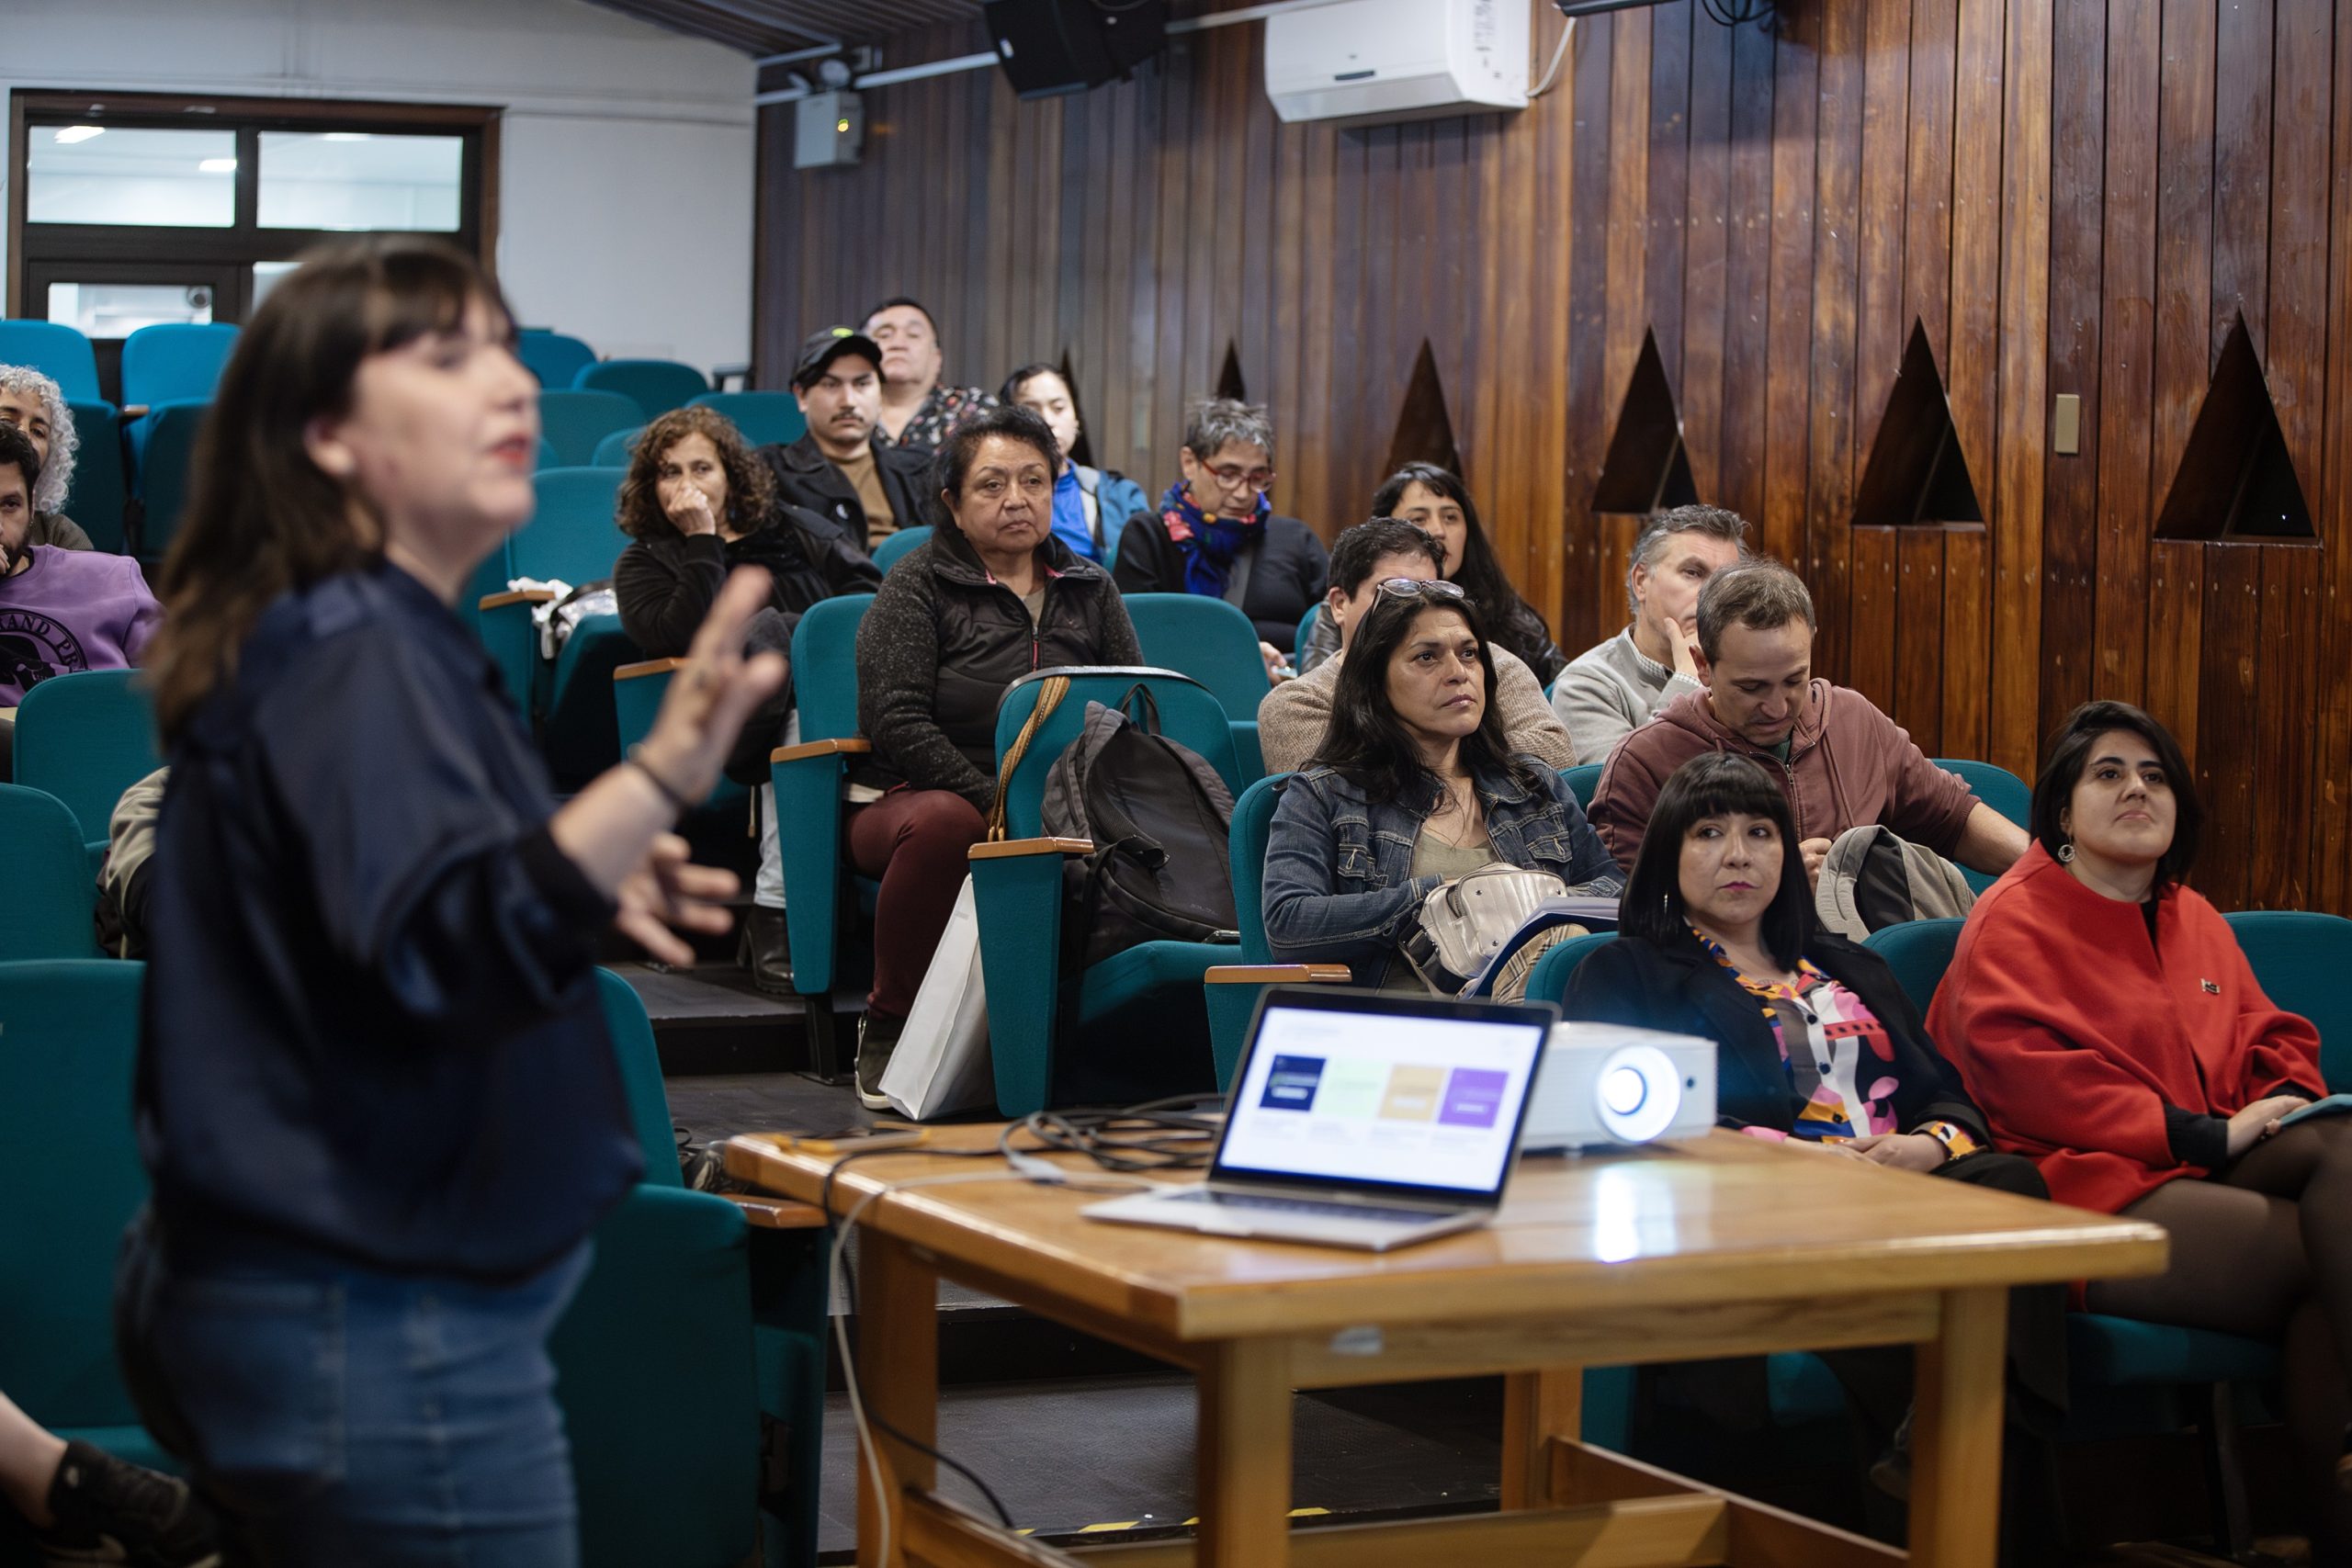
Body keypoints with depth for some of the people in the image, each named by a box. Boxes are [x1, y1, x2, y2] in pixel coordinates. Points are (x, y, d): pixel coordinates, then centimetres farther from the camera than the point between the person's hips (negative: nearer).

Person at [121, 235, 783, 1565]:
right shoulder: (357, 658, -19)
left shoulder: (364, 639, 12)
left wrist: (588, 890, 15)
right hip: (389, 1333, -11)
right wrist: (666, 775, -48)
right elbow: (449, 952, -34)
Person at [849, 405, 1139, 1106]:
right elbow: (898, 722, -10)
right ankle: (888, 1023, -18)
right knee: (944, 822, -40)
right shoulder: (917, 584, 1)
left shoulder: (1089, 589, 15)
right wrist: (997, 804, -21)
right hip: (914, 794, -3)